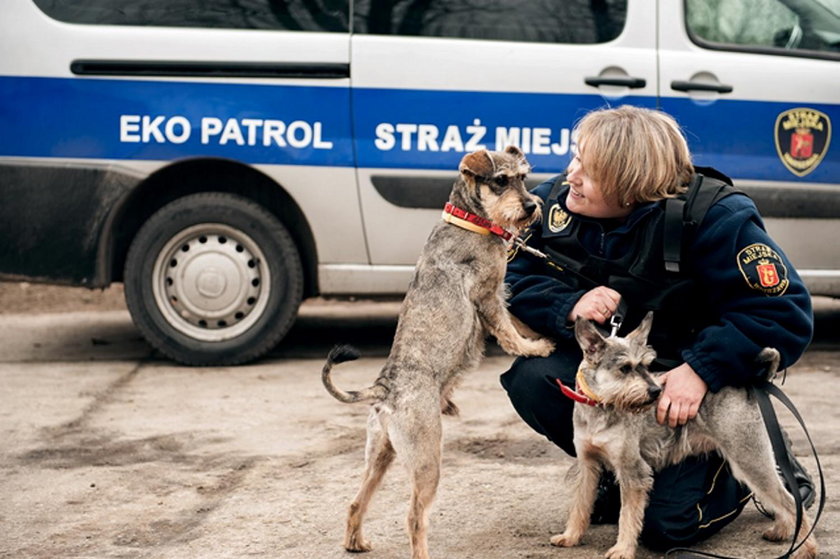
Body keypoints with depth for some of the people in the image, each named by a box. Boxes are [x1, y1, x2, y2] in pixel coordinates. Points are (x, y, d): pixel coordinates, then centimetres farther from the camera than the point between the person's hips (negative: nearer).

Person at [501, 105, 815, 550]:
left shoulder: (712, 217, -26)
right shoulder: (554, 200, -13)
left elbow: (786, 315, -28)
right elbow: (512, 277, -8)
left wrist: (701, 370, -37)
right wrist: (569, 306, -30)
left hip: (697, 382, -4)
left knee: (668, 524, -14)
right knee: (530, 379, -25)